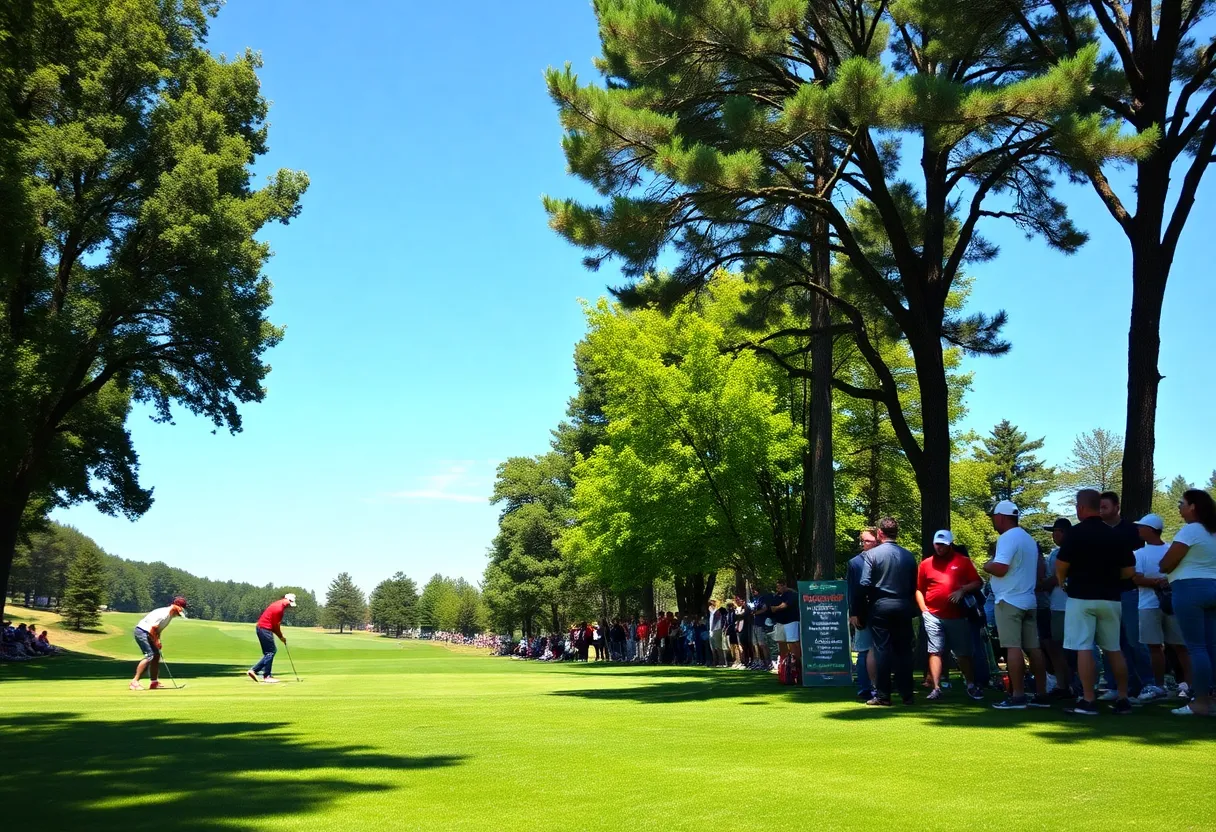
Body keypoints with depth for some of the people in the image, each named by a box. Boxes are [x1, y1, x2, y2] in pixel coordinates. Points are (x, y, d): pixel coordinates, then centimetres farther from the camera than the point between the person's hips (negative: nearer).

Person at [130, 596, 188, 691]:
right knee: (149, 655, -19)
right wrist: (156, 642, -12)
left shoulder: (171, 615, 7)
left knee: (156, 655, 10)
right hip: (142, 631, -11)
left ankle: (154, 683, 15)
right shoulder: (164, 614, -24)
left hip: (147, 633, 11)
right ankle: (134, 682, -21)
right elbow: (152, 629, -24)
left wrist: (157, 641, 2)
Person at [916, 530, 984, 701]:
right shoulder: (925, 564, 6)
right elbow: (919, 590, 10)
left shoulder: (963, 562, 4)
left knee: (963, 653, 8)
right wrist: (923, 610, 0)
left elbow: (978, 583, 3)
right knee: (935, 652, -2)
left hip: (958, 616, 0)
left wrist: (962, 590, -14)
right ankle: (936, 688, 0)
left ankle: (971, 686, 21)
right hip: (933, 616, 0)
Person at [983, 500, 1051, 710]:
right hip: (1028, 600, 9)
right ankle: (1041, 695, 11)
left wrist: (987, 566, -5)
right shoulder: (1028, 538, 19)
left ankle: (1017, 696, -11)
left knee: (1013, 648, -9)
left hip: (1009, 600, -9)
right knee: (1033, 648, 8)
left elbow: (1000, 568, -23)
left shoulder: (1007, 538, -13)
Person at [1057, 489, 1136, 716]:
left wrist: (1063, 581, 8)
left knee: (1084, 648, -4)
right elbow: (1129, 572, 7)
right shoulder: (1117, 535, 6)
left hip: (1082, 597, -5)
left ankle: (1088, 701, -6)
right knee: (1113, 649, 14)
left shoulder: (1076, 532, -10)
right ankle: (1123, 699, 16)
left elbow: (1061, 566, -12)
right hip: (1111, 598, 6)